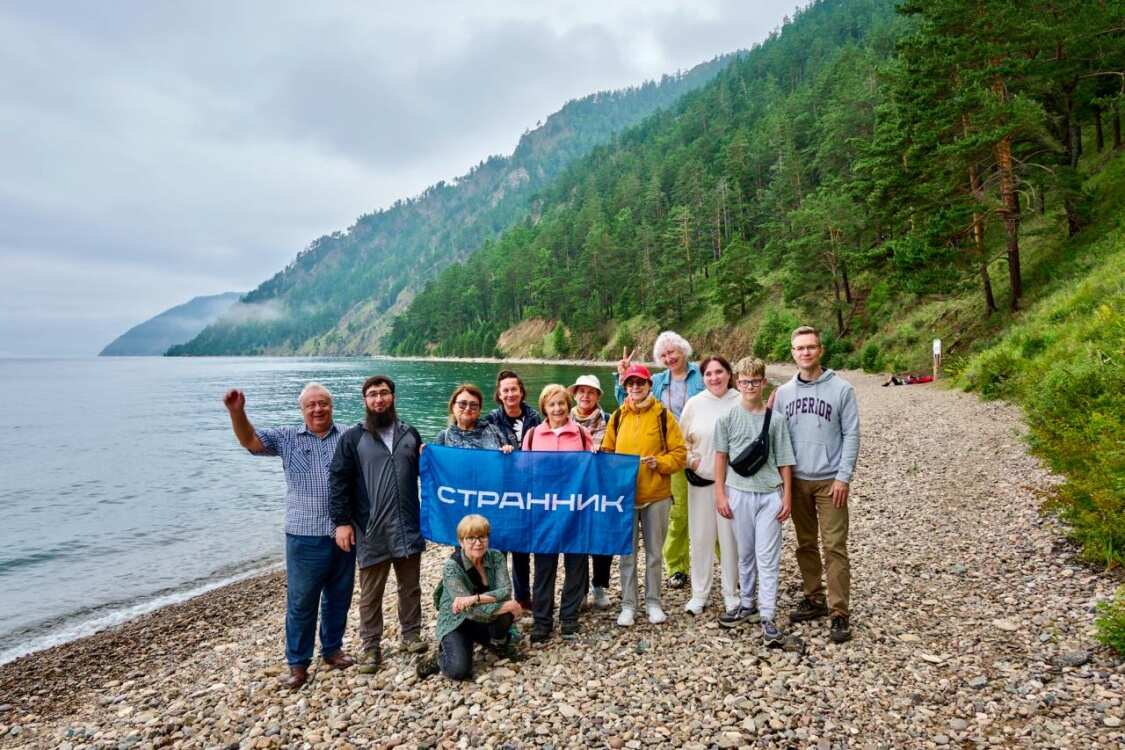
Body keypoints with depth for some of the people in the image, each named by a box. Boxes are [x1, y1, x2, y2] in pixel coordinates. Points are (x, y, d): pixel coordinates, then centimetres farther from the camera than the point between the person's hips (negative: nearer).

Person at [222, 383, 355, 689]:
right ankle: (298, 663, 20)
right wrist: (237, 411, -24)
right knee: (300, 602, 5)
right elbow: (250, 440, -8)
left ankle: (332, 649, 33)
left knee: (339, 598, 14)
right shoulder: (287, 439, 4)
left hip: (343, 534, 1)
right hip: (304, 537, -1)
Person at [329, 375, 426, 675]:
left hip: (408, 527, 3)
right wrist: (342, 521, -10)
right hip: (371, 531, -3)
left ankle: (411, 633, 33)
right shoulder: (353, 437, -1)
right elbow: (338, 481, -4)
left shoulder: (410, 433, 9)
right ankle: (371, 647, 23)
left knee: (410, 586, 15)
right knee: (370, 593, 8)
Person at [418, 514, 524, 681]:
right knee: (459, 670, -27)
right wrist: (507, 606, -27)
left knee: (506, 613, -27)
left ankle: (499, 643, 4)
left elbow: (506, 591, -22)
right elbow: (472, 611, -27)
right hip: (457, 623, -4)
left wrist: (474, 598, -35)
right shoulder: (452, 566, -23)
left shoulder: (496, 557, -11)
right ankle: (443, 656, 7)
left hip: (486, 619, 4)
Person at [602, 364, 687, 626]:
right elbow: (606, 453, 12)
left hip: (656, 495, -1)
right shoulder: (618, 417, 4)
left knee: (654, 552, 12)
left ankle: (653, 602, 27)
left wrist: (659, 462, -17)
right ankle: (628, 605, 21)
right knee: (627, 553, 9)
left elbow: (680, 453, -2)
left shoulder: (663, 415, -2)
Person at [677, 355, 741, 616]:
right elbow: (682, 439, 10)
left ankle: (731, 593, 23)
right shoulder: (694, 404, 1)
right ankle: (699, 594, 21)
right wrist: (691, 460, -2)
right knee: (701, 537, 8)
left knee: (730, 537, 7)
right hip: (701, 480, 2)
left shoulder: (740, 403, -5)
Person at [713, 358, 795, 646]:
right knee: (745, 553, 13)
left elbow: (784, 460, 3)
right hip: (739, 492, 1)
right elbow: (721, 456, 4)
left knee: (768, 556, 0)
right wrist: (720, 493, 0)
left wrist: (787, 496, 0)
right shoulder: (727, 417, 1)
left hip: (770, 493, -1)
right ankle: (747, 604, 29)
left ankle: (768, 616, 6)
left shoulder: (775, 419, 1)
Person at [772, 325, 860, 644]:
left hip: (830, 481, -4)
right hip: (796, 480, 4)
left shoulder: (841, 388, -5)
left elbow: (851, 435, -6)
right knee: (805, 544, 13)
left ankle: (840, 613, 3)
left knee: (834, 547, -4)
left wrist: (844, 477, -11)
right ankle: (814, 599, 26)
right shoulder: (784, 392, 6)